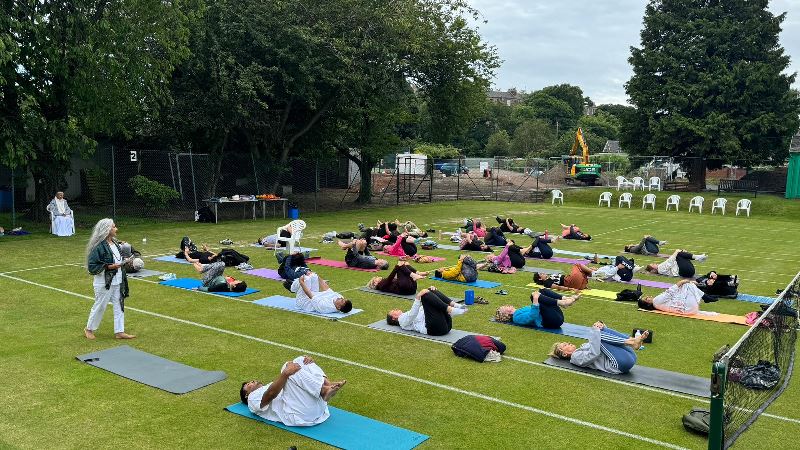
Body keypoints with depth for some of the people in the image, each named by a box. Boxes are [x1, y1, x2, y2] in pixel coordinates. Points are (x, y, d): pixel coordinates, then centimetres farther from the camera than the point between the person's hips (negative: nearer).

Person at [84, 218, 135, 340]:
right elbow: (91, 266, -19)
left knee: (119, 306, 9)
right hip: (104, 283, -7)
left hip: (117, 282, 7)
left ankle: (119, 332, 17)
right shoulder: (99, 247, -19)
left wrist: (123, 262, 4)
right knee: (100, 306, 8)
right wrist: (108, 267, -24)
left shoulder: (114, 243, 6)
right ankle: (89, 329, 29)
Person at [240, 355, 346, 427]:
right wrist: (285, 373, -20)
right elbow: (271, 394, -3)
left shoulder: (275, 386, 42)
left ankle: (328, 384, -22)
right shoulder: (253, 398, 22)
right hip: (297, 414, -6)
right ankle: (324, 390, -29)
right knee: (289, 370, -18)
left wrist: (309, 362, 5)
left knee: (300, 361, 2)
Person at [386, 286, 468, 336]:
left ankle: (454, 305, -19)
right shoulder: (402, 320, 15)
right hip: (435, 328, -7)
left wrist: (431, 292, 15)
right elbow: (412, 315, -9)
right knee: (425, 295, -18)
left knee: (430, 290, 3)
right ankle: (450, 310, -31)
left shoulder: (408, 314, 38)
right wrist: (418, 297, -22)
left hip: (445, 324, 7)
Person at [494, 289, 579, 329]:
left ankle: (566, 299, -14)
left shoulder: (520, 311, 27)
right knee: (534, 296, -20)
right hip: (552, 321, -9)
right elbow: (532, 316, -18)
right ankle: (561, 303, -28)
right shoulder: (517, 317, -2)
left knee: (542, 290, 7)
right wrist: (535, 300, -22)